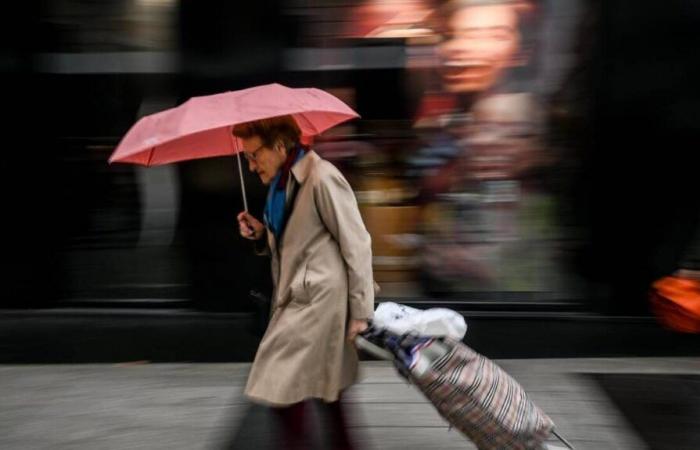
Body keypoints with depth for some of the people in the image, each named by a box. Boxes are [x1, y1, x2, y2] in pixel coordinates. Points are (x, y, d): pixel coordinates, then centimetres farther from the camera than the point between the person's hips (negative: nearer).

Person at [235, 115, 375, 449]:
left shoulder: (321, 178, -16)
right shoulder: (280, 182, 13)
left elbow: (357, 245, -16)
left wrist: (361, 311, -15)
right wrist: (262, 233, 1)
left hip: (317, 299, -9)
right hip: (296, 296, 9)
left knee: (282, 389, -7)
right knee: (324, 386, 16)